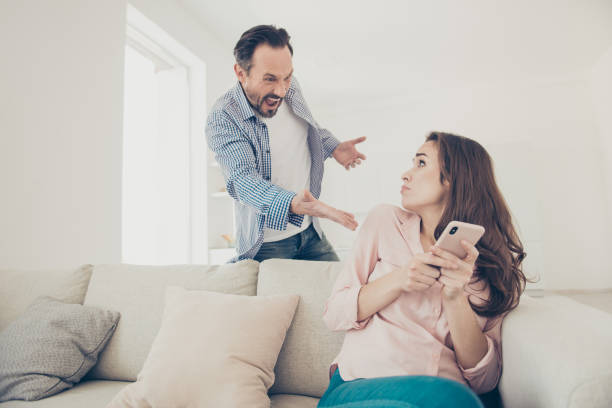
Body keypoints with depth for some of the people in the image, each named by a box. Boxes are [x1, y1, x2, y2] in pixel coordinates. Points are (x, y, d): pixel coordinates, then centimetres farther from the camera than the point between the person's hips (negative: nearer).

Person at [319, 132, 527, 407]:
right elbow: (334, 315, 1)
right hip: (359, 385, -2)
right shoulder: (386, 221, 3)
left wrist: (455, 299, -16)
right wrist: (397, 280, -15)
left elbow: (485, 380, 0)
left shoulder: (498, 260, 5)